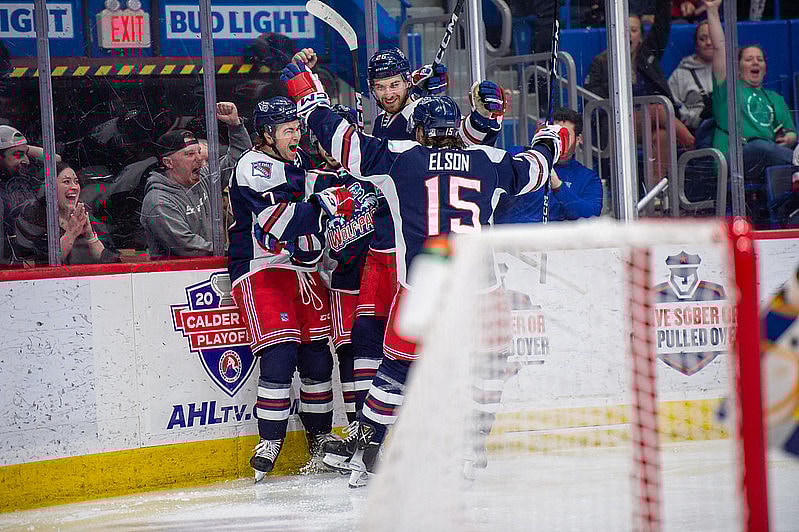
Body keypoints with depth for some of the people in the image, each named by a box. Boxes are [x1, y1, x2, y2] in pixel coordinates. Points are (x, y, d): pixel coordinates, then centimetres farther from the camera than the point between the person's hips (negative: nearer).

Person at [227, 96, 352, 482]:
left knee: (317, 356, 7)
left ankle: (320, 437, 20)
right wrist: (327, 203, -29)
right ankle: (270, 442, -8)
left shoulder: (297, 164, 15)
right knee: (279, 357, -16)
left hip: (302, 270, 8)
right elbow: (279, 222, -25)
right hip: (262, 272, -8)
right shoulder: (253, 167, -12)